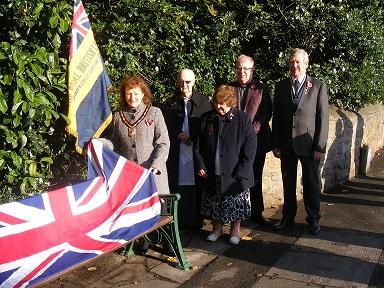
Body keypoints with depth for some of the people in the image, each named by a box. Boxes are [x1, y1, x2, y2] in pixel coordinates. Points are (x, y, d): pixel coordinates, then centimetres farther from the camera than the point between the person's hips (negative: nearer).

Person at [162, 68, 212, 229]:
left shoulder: (203, 102, 7)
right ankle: (178, 220, 7)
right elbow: (166, 127, 8)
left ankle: (196, 219, 9)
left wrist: (191, 134, -7)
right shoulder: (170, 103, 11)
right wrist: (182, 137, -5)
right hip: (176, 151, 1)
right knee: (177, 184, -1)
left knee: (195, 184, 0)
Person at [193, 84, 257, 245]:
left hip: (234, 173, -3)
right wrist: (200, 165, -1)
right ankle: (217, 228, 32)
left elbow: (250, 146, -7)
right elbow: (198, 144, 8)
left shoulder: (242, 119, -6)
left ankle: (235, 230, 27)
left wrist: (242, 170, -11)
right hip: (211, 173, 3)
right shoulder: (206, 118, 3)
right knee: (214, 203, 13)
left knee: (236, 204, 7)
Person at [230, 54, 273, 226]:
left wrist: (252, 130, -14)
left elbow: (266, 113, -1)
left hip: (256, 140, 0)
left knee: (255, 178, 8)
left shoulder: (262, 88, 6)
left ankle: (256, 213, 18)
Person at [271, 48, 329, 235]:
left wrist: (320, 146, -10)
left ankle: (313, 219, 24)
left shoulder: (318, 86, -1)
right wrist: (276, 144, 1)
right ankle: (288, 216, 29)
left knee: (311, 184, 8)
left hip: (309, 145, -2)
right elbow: (276, 117, 6)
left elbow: (323, 118, -4)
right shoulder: (281, 86, 6)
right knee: (288, 183, 13)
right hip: (286, 145, 3)